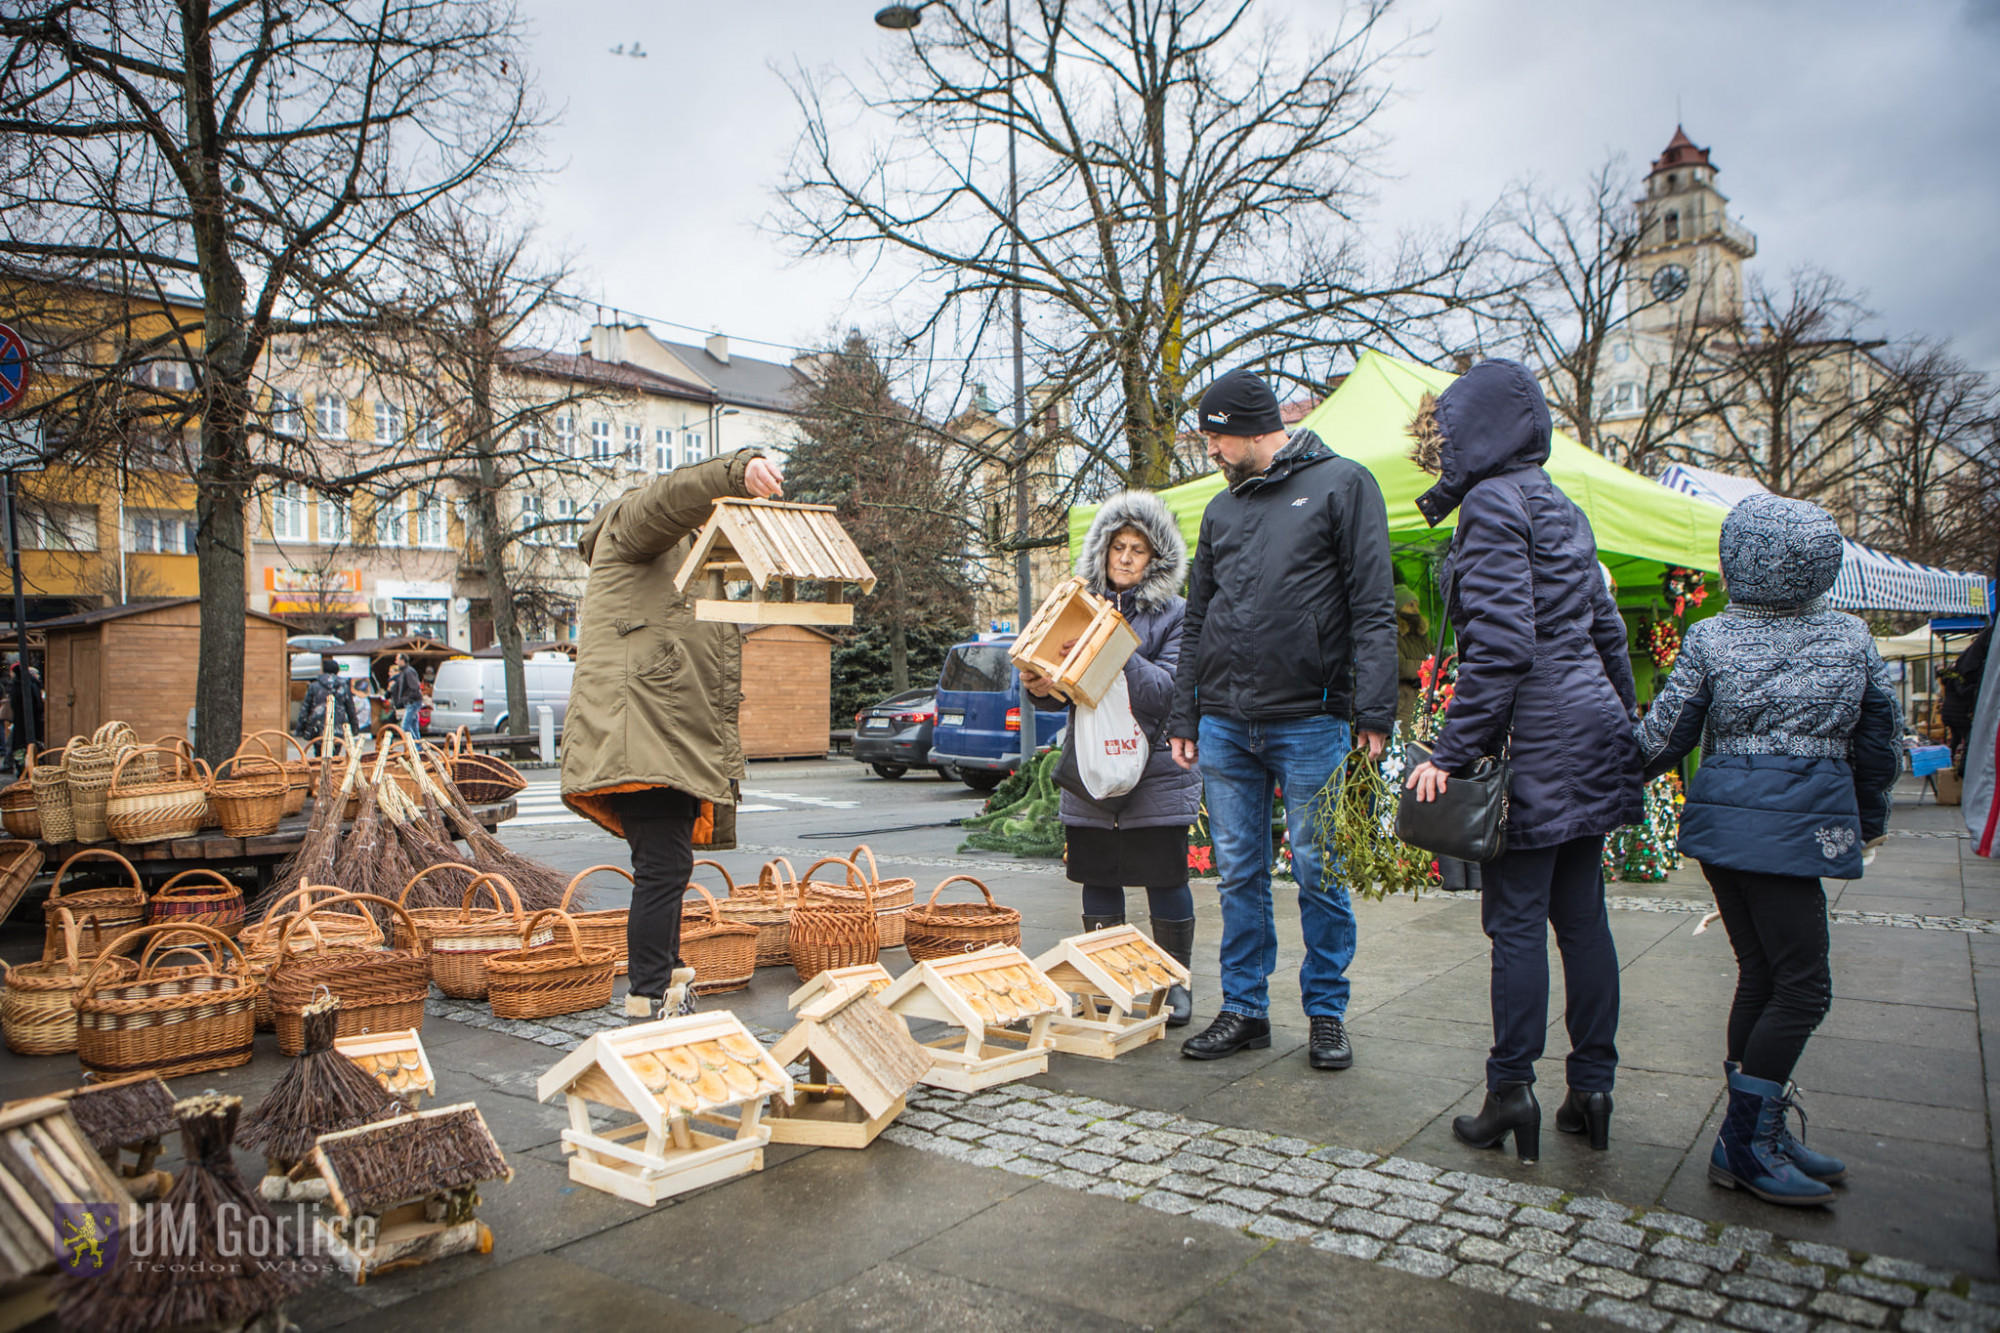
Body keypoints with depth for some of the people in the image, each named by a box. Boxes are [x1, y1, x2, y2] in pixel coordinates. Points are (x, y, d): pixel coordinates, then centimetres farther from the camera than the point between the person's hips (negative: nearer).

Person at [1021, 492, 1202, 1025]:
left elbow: (1168, 691, -15)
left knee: (1165, 877, 3)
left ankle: (1174, 984, 20)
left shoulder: (1175, 614, -2)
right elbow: (1065, 689, 9)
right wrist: (1041, 687, -14)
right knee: (1098, 878, 9)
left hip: (1158, 772, -3)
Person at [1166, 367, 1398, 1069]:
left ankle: (1327, 1013, 18)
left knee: (1318, 873, 3)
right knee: (1238, 873, 9)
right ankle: (1245, 1009, 20)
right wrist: (1184, 717, 13)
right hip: (1224, 723, 5)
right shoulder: (1221, 509, 17)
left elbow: (1373, 609, -6)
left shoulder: (1342, 484, 1)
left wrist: (1374, 711, -14)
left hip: (1310, 721, -5)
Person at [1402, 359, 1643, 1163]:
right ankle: (1592, 1089, 19)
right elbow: (1606, 629, 19)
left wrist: (1453, 753, -18)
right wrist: (1624, 724, 26)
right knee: (1581, 916, 12)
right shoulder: (1560, 508, 16)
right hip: (1593, 731, 9)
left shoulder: (1493, 504, -11)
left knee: (1516, 919, -1)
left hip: (1537, 741, -9)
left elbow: (1500, 645, -20)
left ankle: (1511, 1091, 5)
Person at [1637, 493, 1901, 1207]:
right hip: (1797, 823, -3)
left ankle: (1755, 1134, 19)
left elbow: (1663, 739, 2)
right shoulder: (1853, 637, 4)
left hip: (1725, 816, 3)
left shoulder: (1709, 638, 0)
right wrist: (1871, 817, 28)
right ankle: (1744, 1144, 1)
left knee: (1762, 972, 12)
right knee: (1801, 983, 2)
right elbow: (1882, 739, 13)